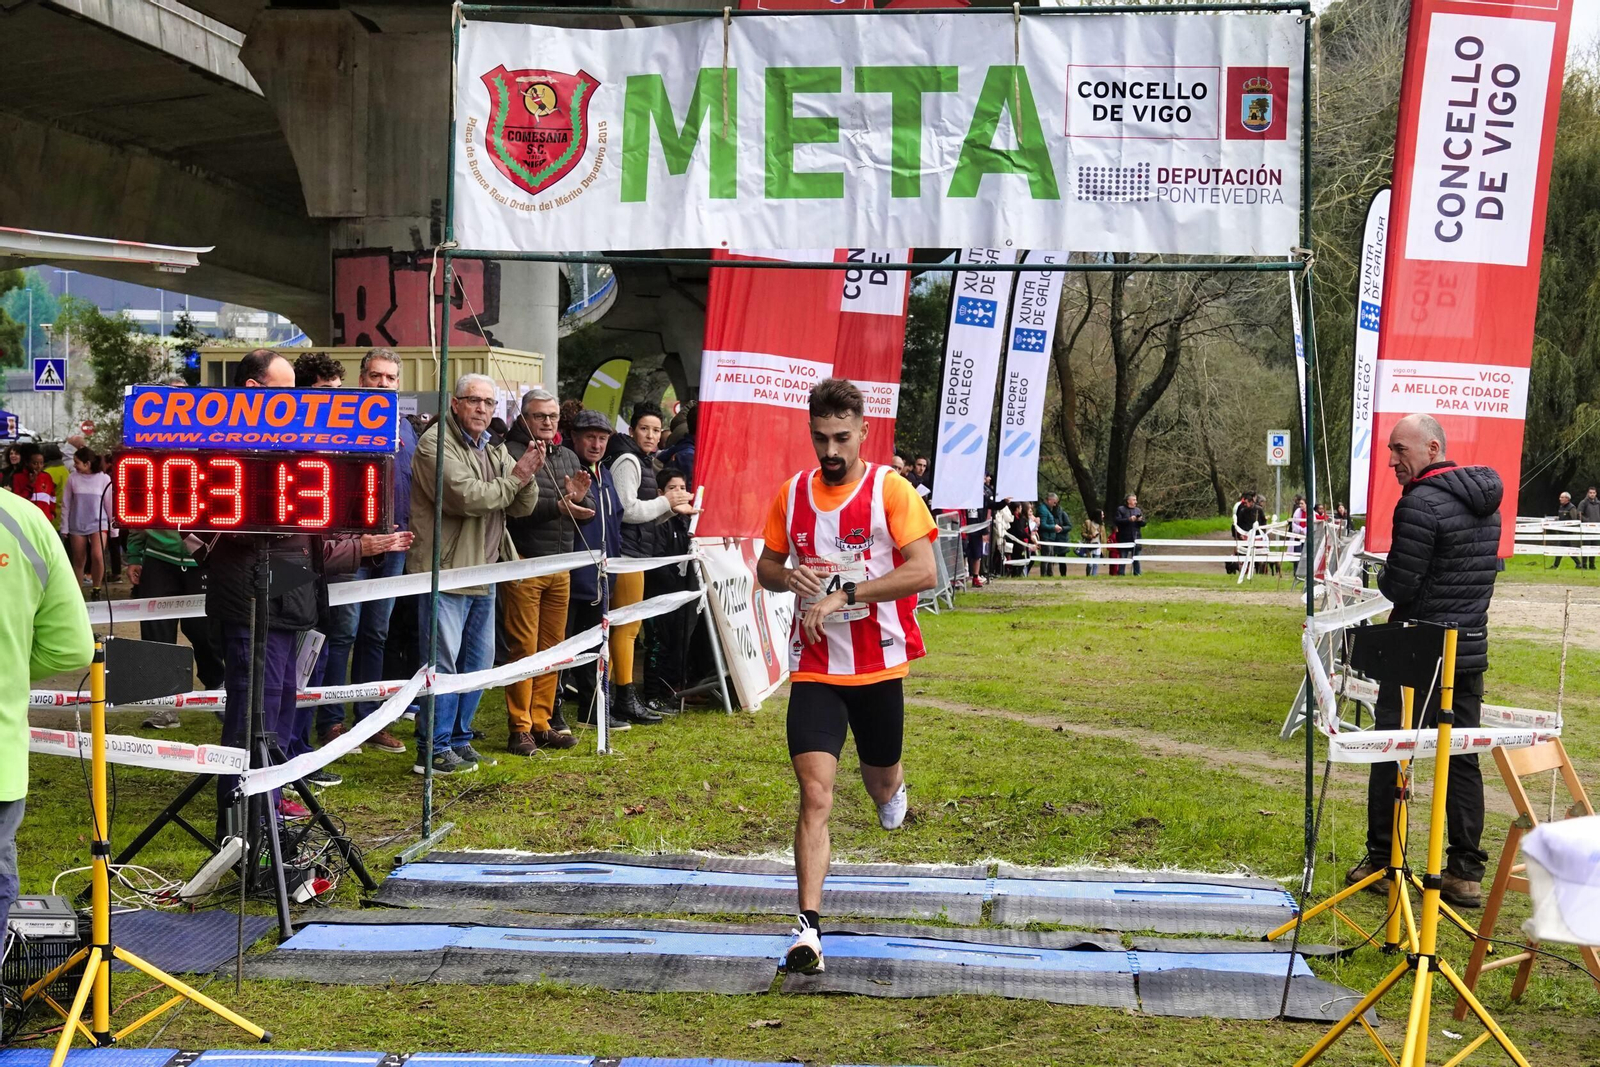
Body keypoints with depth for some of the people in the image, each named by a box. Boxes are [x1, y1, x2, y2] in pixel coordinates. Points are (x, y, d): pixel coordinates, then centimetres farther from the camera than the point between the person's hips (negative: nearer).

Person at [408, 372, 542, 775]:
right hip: (445, 572, -9)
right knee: (443, 663, -6)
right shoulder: (436, 444, -10)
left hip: (484, 575, 9)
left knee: (478, 662, 14)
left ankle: (459, 740, 24)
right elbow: (466, 497, -22)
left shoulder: (495, 451, 17)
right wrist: (513, 479, -11)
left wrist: (527, 477, -10)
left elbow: (523, 506, 11)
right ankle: (434, 750, -1)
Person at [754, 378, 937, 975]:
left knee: (880, 780, 18)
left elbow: (924, 572, -17)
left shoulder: (891, 490, -9)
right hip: (814, 666, 1)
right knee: (815, 794, -12)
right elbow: (765, 568, 14)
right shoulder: (792, 494, 3)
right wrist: (789, 576, -10)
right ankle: (808, 928, -14)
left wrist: (844, 594, -23)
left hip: (880, 664, -1)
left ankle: (891, 790, 57)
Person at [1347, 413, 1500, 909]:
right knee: (1463, 759, 9)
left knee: (1391, 753, 4)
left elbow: (1398, 585, -18)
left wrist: (1384, 577, 4)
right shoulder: (1486, 500, 11)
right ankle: (1466, 872, 11)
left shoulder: (1421, 502, -17)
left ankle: (1382, 862, 9)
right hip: (1471, 646, 7)